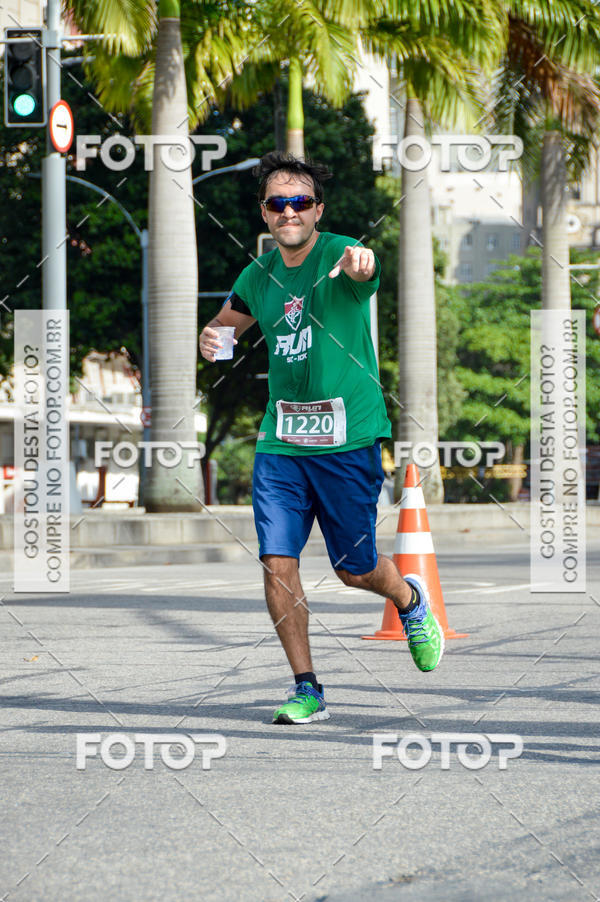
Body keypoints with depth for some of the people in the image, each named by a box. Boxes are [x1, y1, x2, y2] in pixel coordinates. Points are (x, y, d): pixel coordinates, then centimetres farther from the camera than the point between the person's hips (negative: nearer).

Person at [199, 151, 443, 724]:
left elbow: (363, 273, -36)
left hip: (347, 439, -4)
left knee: (355, 569, 6)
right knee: (277, 563, -6)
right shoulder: (259, 276, 6)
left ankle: (411, 602, 41)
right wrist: (211, 338, 1)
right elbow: (227, 321, 25)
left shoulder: (339, 255, -11)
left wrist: (361, 265, -61)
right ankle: (307, 690, 7)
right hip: (280, 439, 4)